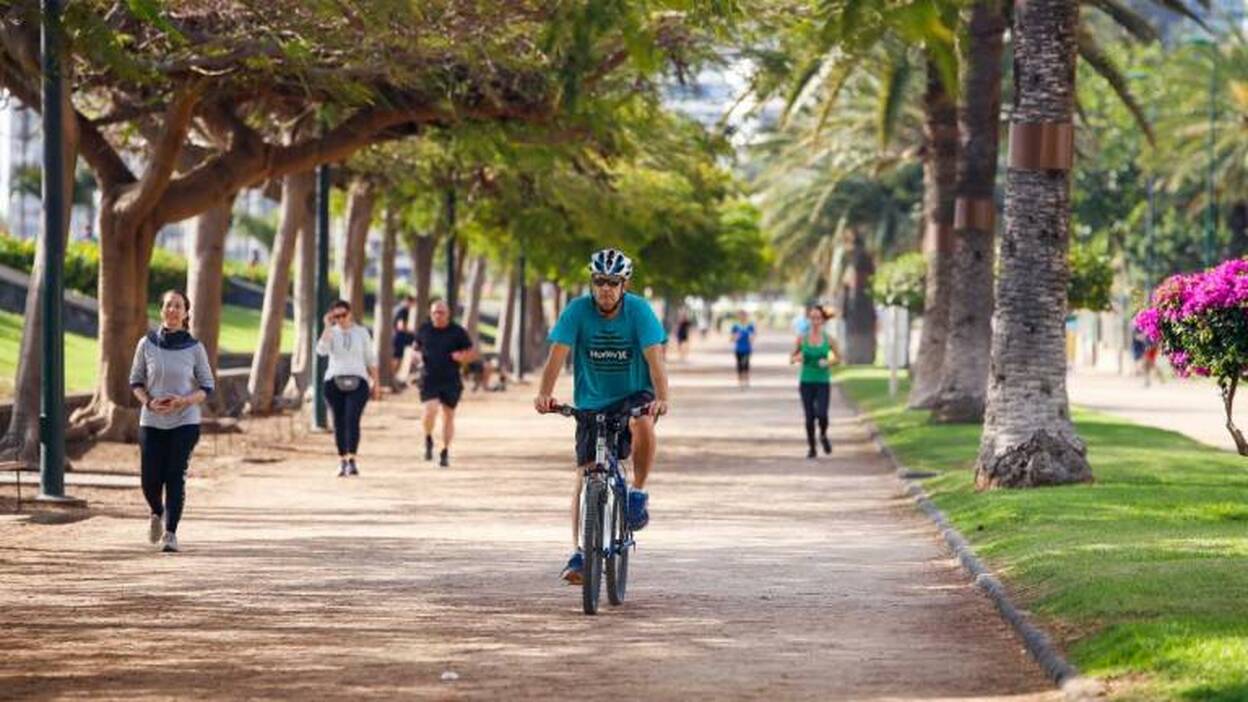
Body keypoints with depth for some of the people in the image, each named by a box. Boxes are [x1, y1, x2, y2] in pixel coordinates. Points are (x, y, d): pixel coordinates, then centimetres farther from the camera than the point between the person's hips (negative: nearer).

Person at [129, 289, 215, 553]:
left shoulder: (194, 348, -3)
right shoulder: (147, 344, 0)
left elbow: (207, 387, 3)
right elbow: (136, 381, 7)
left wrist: (183, 401, -16)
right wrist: (149, 402, -12)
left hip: (184, 422, -1)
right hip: (152, 422, 1)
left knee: (176, 477, -10)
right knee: (150, 480, 1)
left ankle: (170, 533, -5)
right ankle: (157, 514, 33)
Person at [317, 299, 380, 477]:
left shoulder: (361, 332, 8)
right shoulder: (331, 333, 6)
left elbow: (371, 359, 12)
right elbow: (321, 350, -13)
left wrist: (376, 383, 9)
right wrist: (328, 327, -14)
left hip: (357, 382, -1)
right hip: (334, 382, 1)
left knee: (352, 419, -18)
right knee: (339, 422, 2)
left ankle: (352, 460, -24)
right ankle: (342, 462, 11)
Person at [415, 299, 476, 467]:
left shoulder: (457, 332, -1)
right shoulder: (424, 330, 5)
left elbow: (473, 354, 5)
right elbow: (416, 347, 22)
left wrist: (462, 357, -17)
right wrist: (417, 355, -1)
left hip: (451, 381, 0)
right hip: (429, 379, 0)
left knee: (448, 416, 7)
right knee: (431, 410, -20)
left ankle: (445, 452, 22)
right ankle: (428, 441, 7)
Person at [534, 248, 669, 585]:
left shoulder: (639, 310, -15)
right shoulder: (577, 311, -13)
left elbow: (654, 358, -24)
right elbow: (557, 355, -21)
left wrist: (661, 399, -41)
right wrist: (544, 394, -38)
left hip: (634, 396, -2)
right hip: (592, 402, 2)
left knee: (643, 423, -36)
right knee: (585, 477, -6)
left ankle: (638, 493, -13)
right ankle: (579, 553, 0)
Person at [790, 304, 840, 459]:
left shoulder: (828, 339, -2)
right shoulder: (802, 339, -1)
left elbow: (838, 357, 10)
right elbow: (791, 359, 8)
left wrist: (829, 362, -10)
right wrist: (797, 358, -15)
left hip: (823, 382, -1)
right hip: (806, 382, 1)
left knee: (822, 414, -16)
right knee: (809, 416, 1)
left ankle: (823, 435, 17)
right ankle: (812, 448, 18)